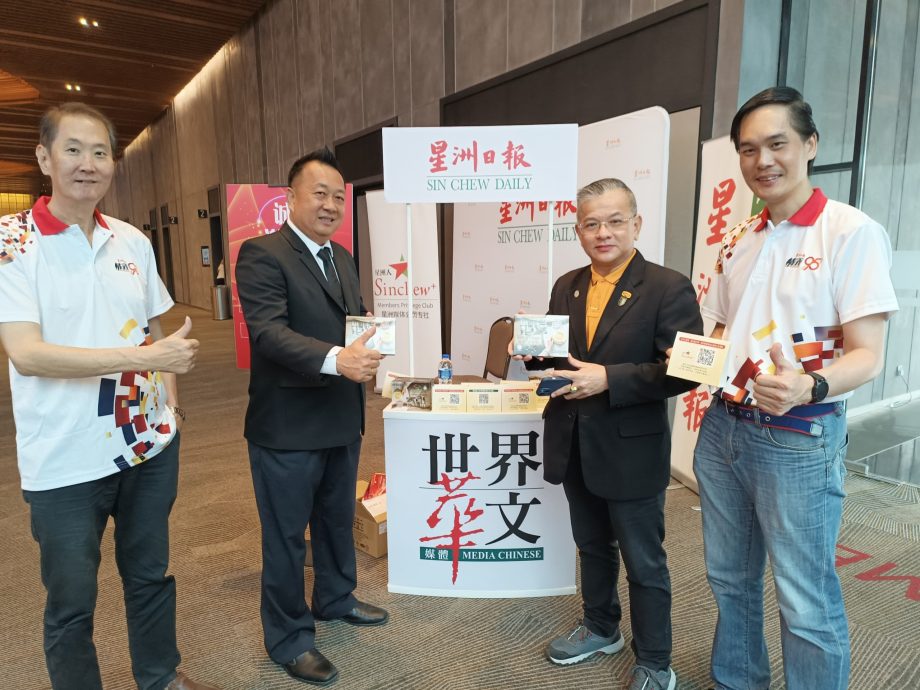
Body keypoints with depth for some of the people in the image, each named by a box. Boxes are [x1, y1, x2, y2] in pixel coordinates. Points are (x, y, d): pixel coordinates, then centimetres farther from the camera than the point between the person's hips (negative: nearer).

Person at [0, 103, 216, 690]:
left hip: (149, 444, 5)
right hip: (66, 461, -4)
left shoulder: (133, 242, 5)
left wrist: (171, 404, 5)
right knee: (71, 602, 14)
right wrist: (143, 357, -25)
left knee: (150, 574, 21)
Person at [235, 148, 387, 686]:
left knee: (338, 520, 24)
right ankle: (289, 637, 30)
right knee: (287, 536, 10)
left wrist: (380, 333, -11)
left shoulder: (343, 257, 12)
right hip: (287, 426, -8)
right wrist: (336, 359, -39)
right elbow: (268, 332, -26)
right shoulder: (262, 253, -15)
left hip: (341, 420, 8)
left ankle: (335, 599, 47)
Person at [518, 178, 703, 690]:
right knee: (592, 548, 23)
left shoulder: (668, 287, -12)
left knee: (645, 564, 12)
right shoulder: (567, 286, 6)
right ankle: (601, 628, 46)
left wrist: (609, 379, -27)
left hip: (631, 452, -5)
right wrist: (535, 351, -10)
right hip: (574, 448, 6)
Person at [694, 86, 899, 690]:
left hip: (800, 440, -6)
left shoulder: (852, 232, -10)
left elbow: (868, 357, -14)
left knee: (806, 604, 6)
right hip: (723, 428, 6)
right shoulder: (738, 241, 9)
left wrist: (808, 388, -34)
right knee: (730, 578, 20)